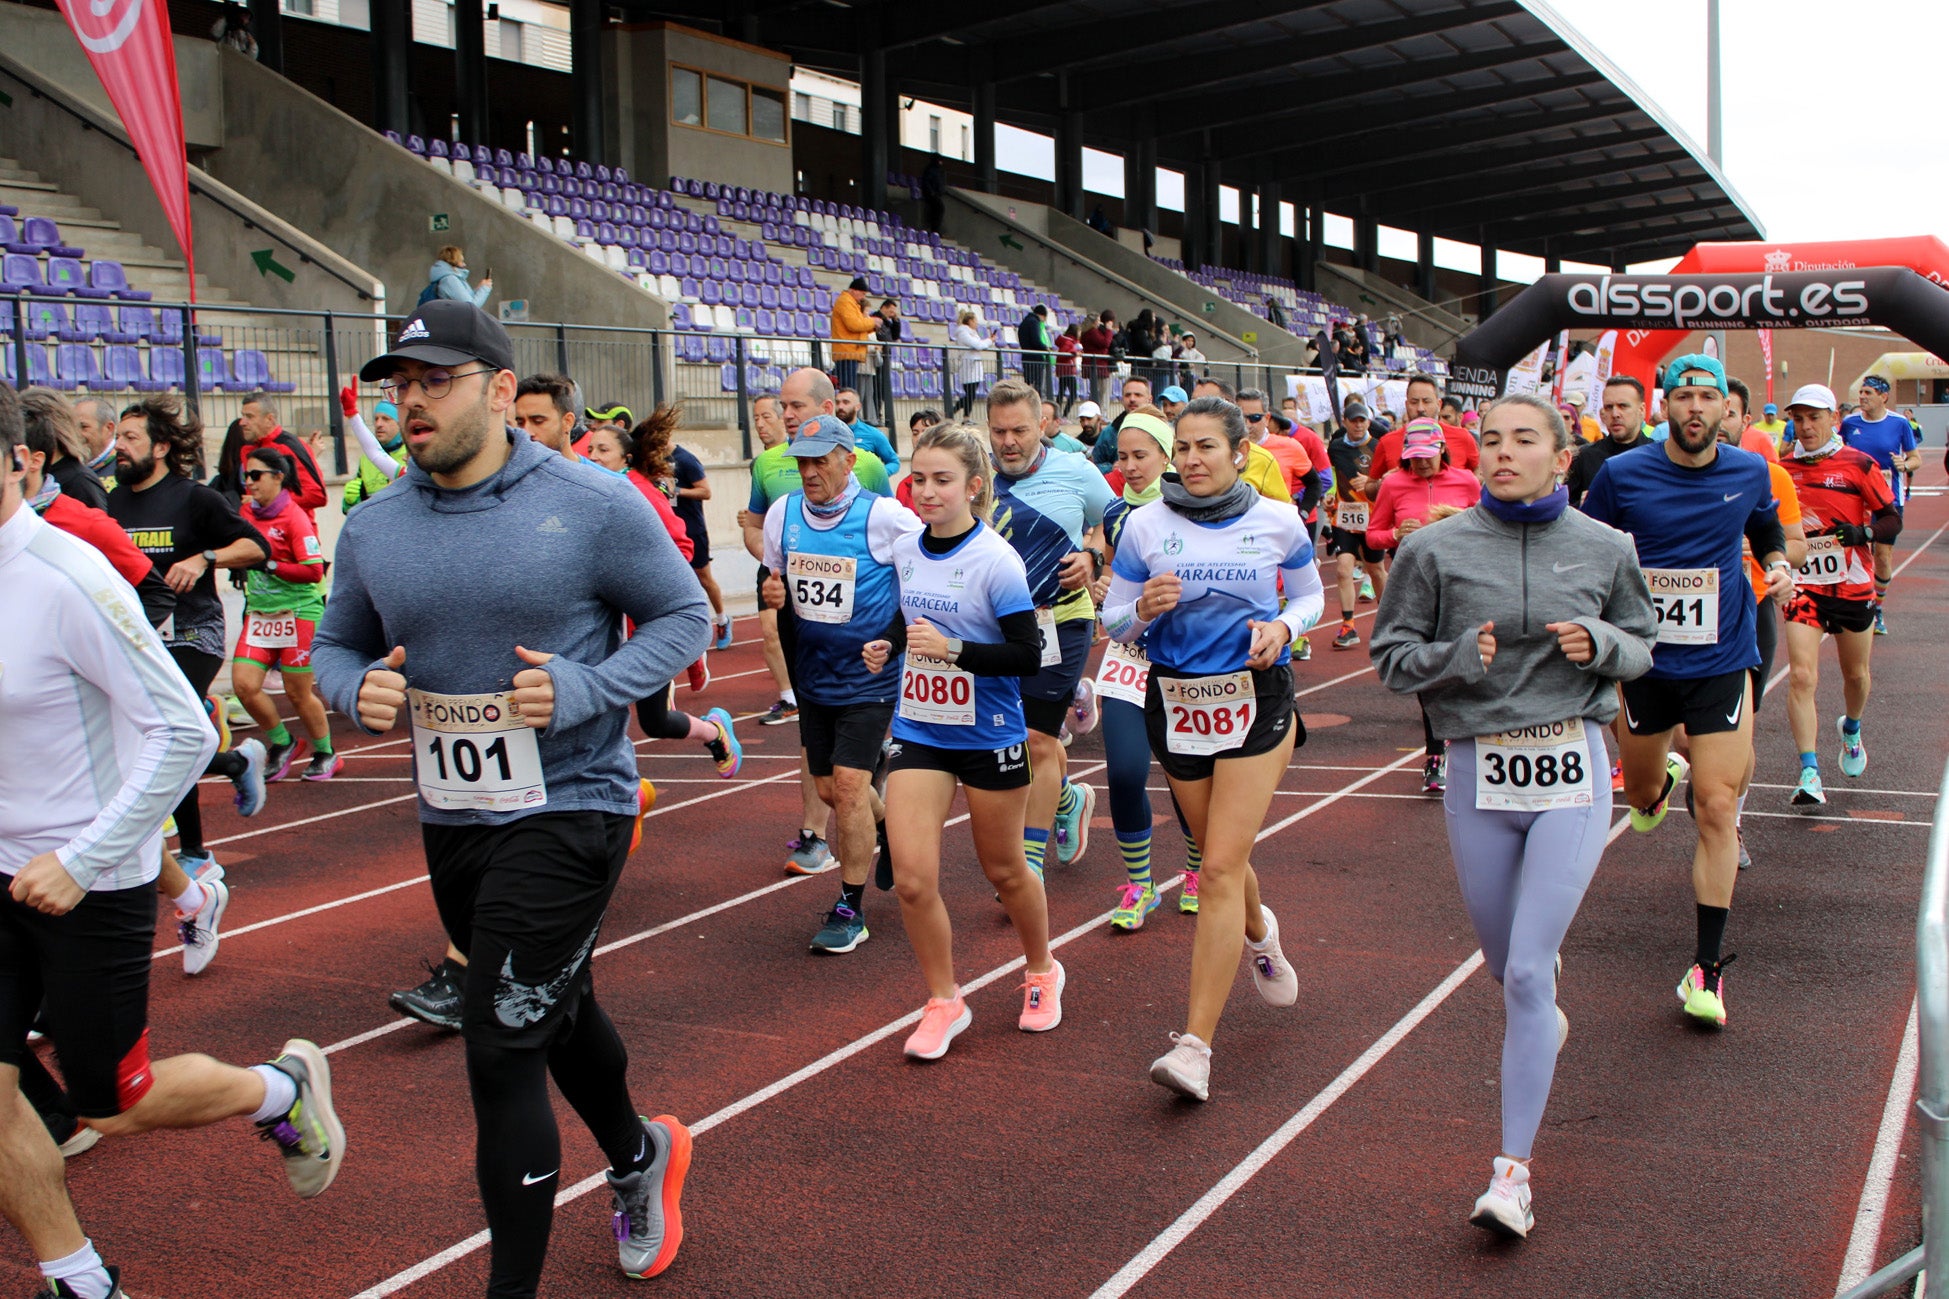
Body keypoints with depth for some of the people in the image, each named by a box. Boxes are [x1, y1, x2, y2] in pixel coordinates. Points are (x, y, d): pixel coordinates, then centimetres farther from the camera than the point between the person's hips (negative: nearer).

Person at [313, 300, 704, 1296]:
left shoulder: (593, 506, -12)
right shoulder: (373, 529, 2)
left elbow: (683, 616, -5)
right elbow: (336, 645, 14)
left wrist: (585, 688, -20)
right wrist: (358, 690, -10)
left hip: (569, 808, -6)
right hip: (450, 820, 6)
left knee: (501, 1052, -11)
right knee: (557, 1012, 24)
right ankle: (638, 1157, 52)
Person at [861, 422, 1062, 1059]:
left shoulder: (995, 561, -17)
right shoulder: (904, 551, 1)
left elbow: (1027, 655, -18)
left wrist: (952, 648, -27)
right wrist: (888, 644, 1)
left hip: (988, 736, -4)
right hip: (917, 730, 4)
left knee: (1003, 869, 14)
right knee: (911, 879, -6)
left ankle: (1042, 972, 41)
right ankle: (944, 1002, 15)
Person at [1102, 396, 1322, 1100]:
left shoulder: (1278, 522, -2)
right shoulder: (1145, 526, -2)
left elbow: (1309, 595, 14)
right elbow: (1113, 623, 4)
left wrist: (1282, 627, -8)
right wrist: (1144, 609, -19)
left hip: (1255, 699, -2)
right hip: (1175, 702, 3)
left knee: (1221, 868, -11)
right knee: (1220, 856, 17)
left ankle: (1195, 1045, -11)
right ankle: (1258, 932, 54)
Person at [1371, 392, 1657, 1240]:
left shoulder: (1604, 549, 2)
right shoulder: (1436, 549, -2)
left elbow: (1641, 646, 14)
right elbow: (1390, 654, 2)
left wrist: (1600, 644, -8)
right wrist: (1456, 656, -17)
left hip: (1572, 768, -1)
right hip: (1478, 773, 1)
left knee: (1528, 970, -10)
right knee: (1505, 966, 16)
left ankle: (1513, 1170, -3)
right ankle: (1545, 1026, 54)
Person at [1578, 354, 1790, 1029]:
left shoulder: (1750, 472, -1)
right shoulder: (1622, 474, -8)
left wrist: (1778, 564, -3)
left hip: (1721, 662, 0)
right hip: (1644, 660, 1)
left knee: (1717, 808, -8)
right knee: (1640, 795, 18)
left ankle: (1708, 964, 1)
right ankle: (1663, 777, 59)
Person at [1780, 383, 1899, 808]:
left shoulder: (1858, 464, -5)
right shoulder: (1782, 470, 2)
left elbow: (1893, 520, -5)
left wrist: (1863, 532, -23)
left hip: (1853, 585, 0)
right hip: (1804, 585, 0)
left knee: (1856, 673, 17)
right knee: (1801, 677, -15)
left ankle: (1851, 730, 49)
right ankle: (1809, 774, -14)